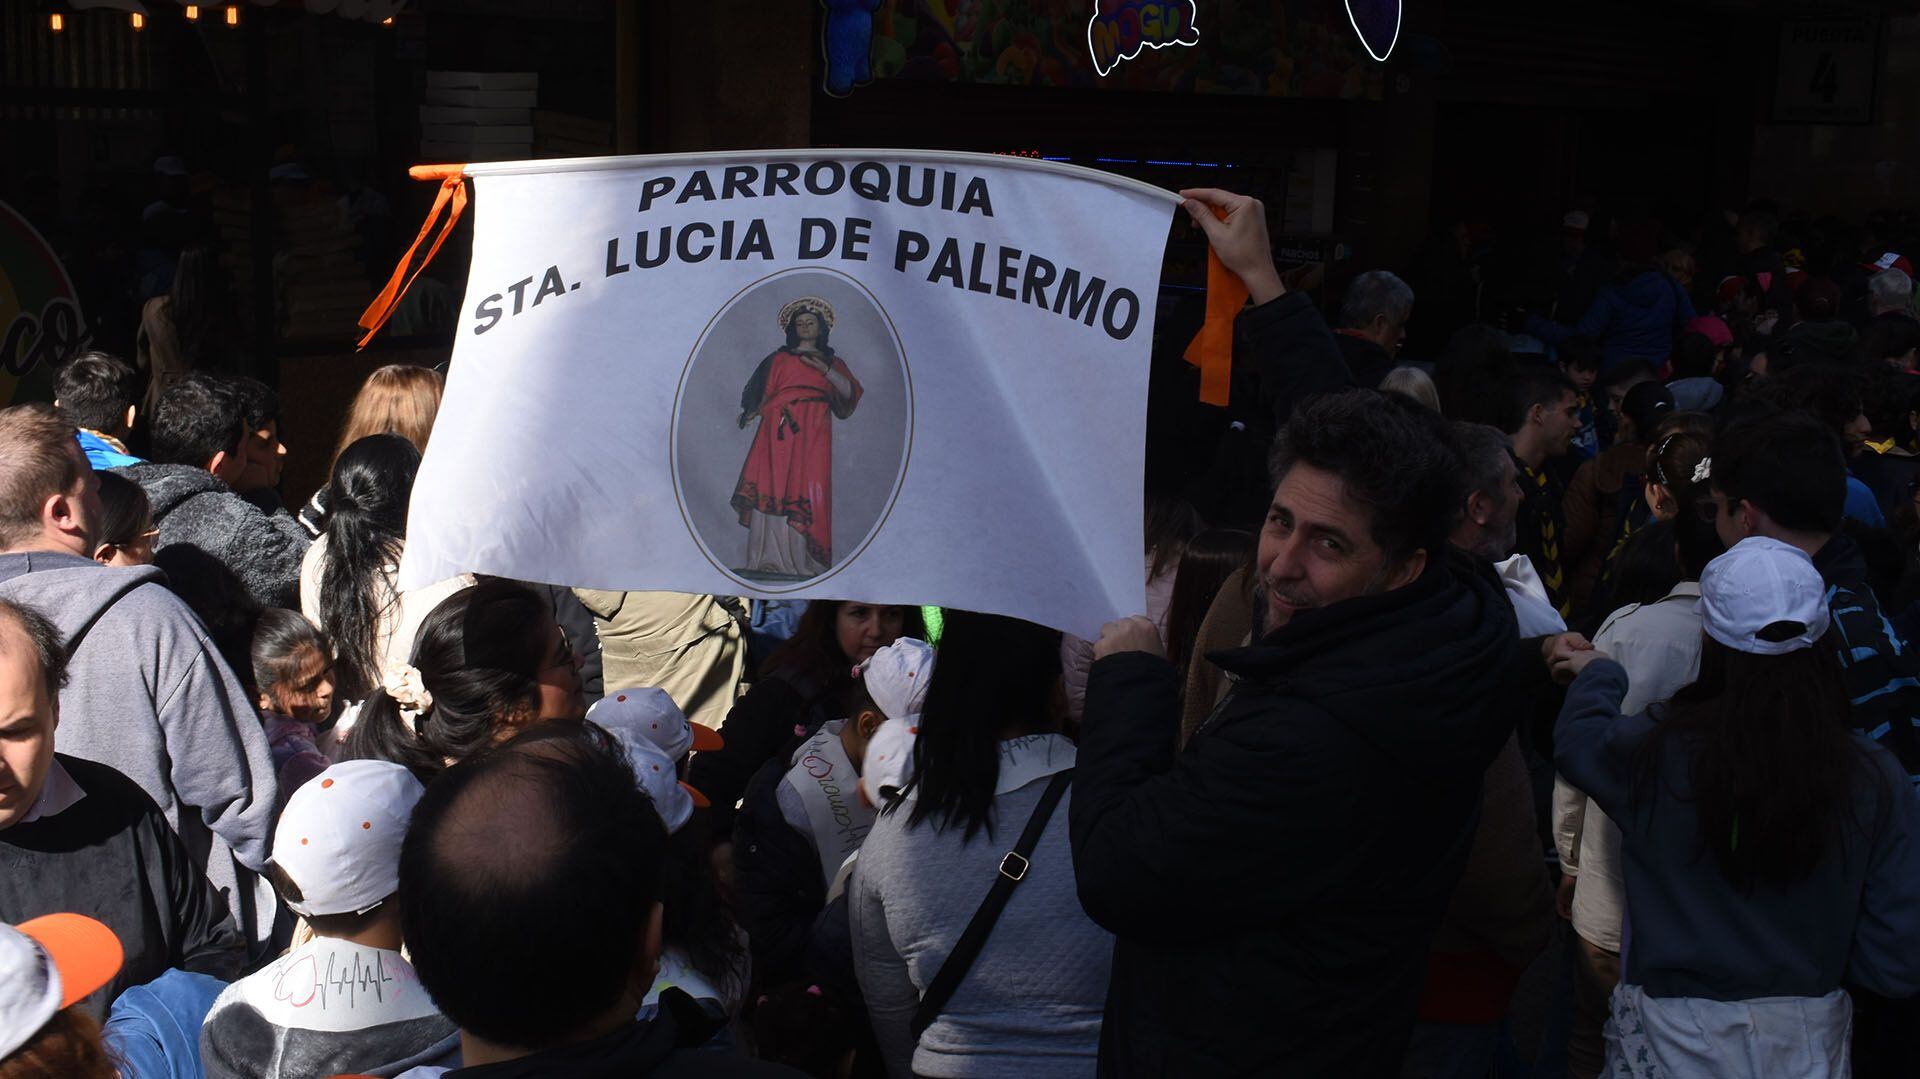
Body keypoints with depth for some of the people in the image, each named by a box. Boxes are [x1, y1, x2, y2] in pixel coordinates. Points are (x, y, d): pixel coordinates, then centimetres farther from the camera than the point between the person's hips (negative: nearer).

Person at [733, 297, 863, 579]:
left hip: (814, 431, 0)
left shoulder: (831, 360, 20)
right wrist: (753, 412, -6)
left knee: (808, 489, -11)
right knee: (775, 485, -12)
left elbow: (849, 392, 7)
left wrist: (826, 370, -6)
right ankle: (772, 558, -16)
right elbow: (765, 391, 12)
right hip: (780, 426, 0)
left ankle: (800, 559, -14)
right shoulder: (780, 358, 19)